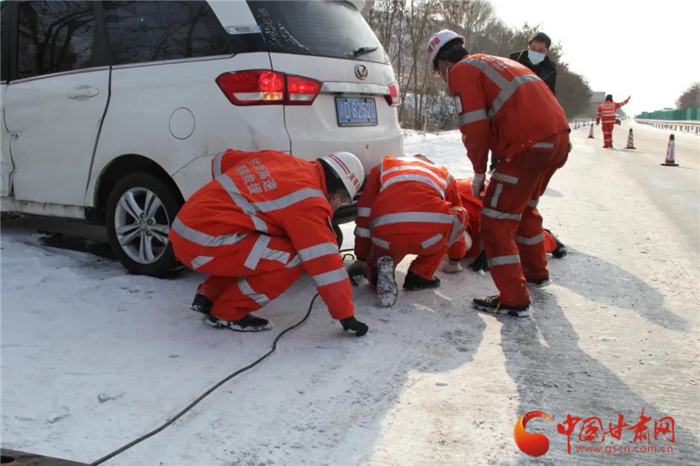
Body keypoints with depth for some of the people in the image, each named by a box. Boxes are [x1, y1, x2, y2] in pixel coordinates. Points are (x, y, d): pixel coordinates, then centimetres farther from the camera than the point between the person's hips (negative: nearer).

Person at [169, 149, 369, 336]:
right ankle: (227, 313, 2)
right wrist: (346, 315, -5)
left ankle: (208, 297, 22)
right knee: (291, 258, -9)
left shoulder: (276, 159, 13)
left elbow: (221, 162, 23)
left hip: (186, 227, 9)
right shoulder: (308, 200, -11)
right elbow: (324, 261, -12)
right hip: (204, 243, -9)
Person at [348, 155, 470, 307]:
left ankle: (379, 273, -3)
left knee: (375, 263, 35)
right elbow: (457, 217, 42)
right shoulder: (443, 173, 34)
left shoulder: (383, 168, 33)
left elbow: (365, 216, 27)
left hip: (386, 236, 2)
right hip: (431, 234, -1)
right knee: (454, 220, 33)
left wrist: (361, 258, 34)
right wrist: (458, 252, 59)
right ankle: (421, 275, 19)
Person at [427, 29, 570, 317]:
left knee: (496, 222, -2)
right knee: (524, 207, 29)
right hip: (559, 135, 10)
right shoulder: (494, 63, 28)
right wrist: (503, 163, 28)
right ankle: (536, 271, 44)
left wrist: (479, 171, 4)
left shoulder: (461, 70, 1)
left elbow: (474, 127, -9)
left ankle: (514, 300, 0)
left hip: (530, 145, -9)